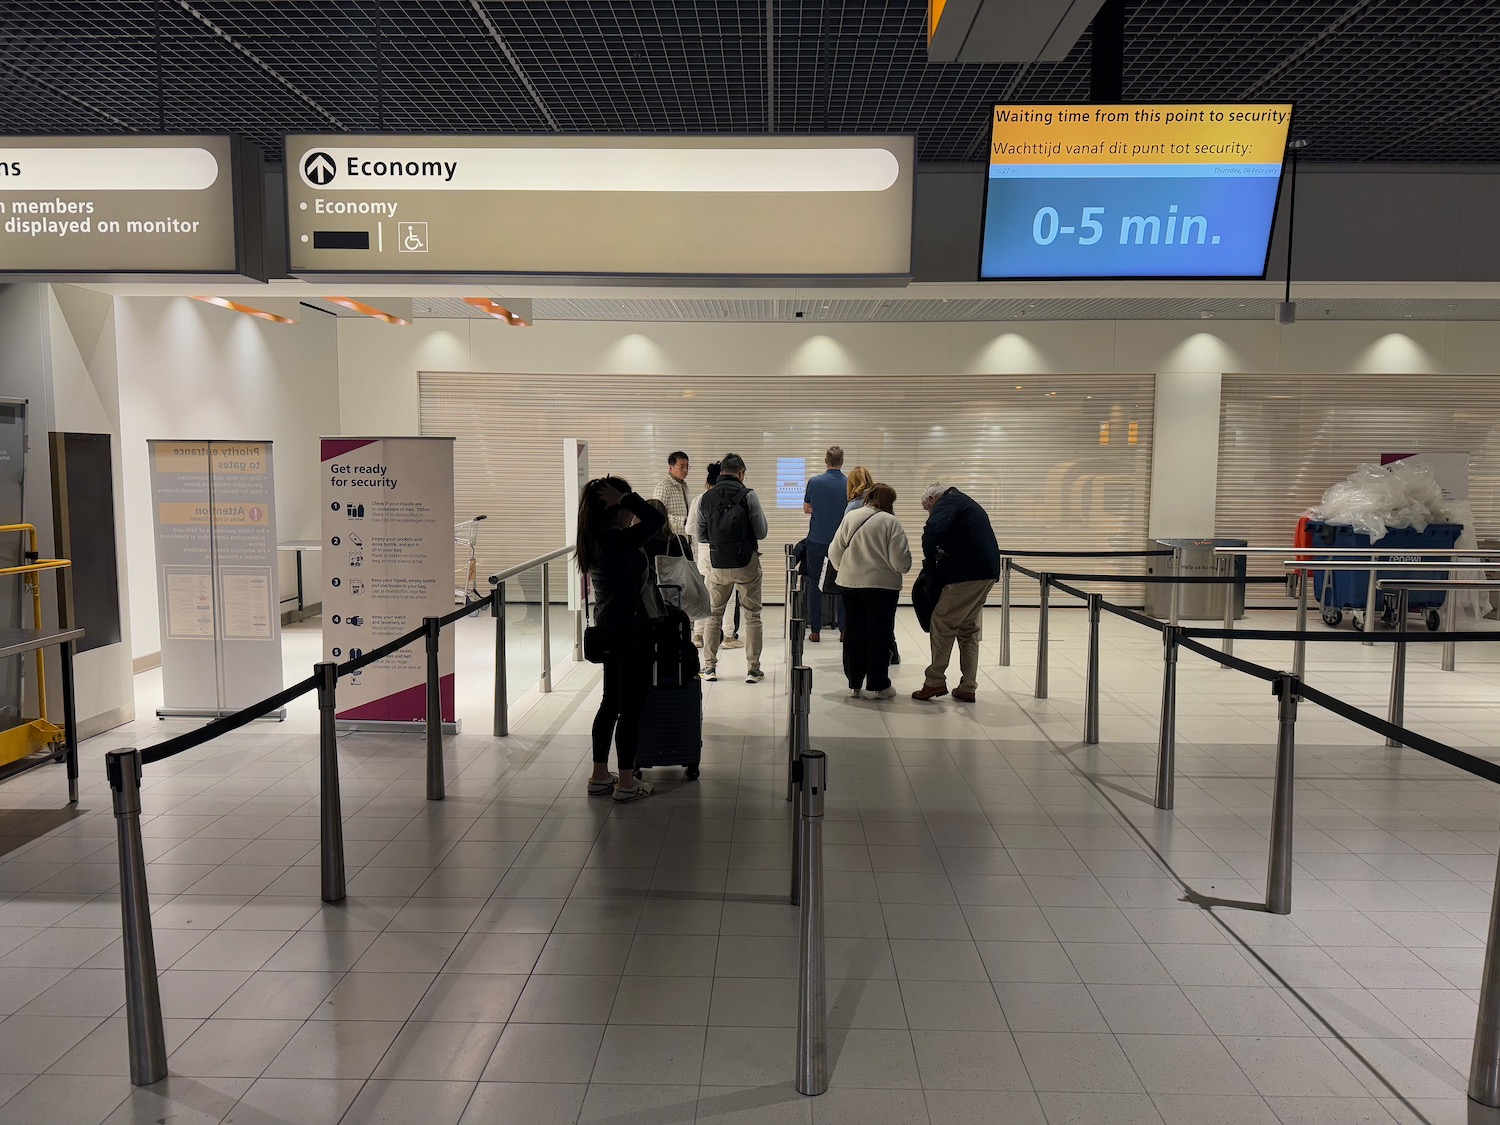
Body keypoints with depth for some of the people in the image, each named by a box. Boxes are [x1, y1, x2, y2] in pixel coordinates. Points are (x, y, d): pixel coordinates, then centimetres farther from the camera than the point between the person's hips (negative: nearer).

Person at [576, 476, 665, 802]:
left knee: (610, 702, 17)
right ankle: (626, 782, 9)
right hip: (630, 631, -9)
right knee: (631, 705, 1)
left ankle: (600, 776, 26)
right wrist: (624, 498, -19)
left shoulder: (596, 540, 6)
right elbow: (657, 519, -26)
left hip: (609, 628, 9)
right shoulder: (618, 541, -21)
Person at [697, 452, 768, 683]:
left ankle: (709, 667, 17)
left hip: (717, 564, 3)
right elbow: (761, 533, -7)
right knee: (752, 616, 7)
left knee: (713, 615, 16)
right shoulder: (748, 496, -10)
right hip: (746, 563, -3)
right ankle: (753, 669, 8)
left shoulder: (706, 499, 2)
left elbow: (701, 534, 8)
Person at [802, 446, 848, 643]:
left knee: (814, 585, 8)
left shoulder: (814, 482, -7)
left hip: (816, 540, 0)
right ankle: (843, 630, 8)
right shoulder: (850, 484, -6)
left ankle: (815, 630, 7)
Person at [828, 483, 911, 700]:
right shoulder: (891, 522, -10)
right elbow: (900, 561, -14)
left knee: (854, 634, 12)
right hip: (881, 585, -4)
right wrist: (903, 566, 9)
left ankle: (854, 684, 19)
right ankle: (877, 685, 12)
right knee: (879, 635, 6)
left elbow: (834, 553, 3)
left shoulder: (850, 517, 2)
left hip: (850, 584, 4)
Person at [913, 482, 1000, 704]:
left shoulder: (947, 501, -3)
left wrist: (929, 557, -7)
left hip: (968, 573, -9)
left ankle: (935, 682, 3)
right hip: (986, 572, 9)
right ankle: (967, 688, 16)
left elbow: (934, 530, -23)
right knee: (968, 628, 14)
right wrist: (937, 558, 14)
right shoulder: (966, 503, 28)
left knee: (942, 622, -1)